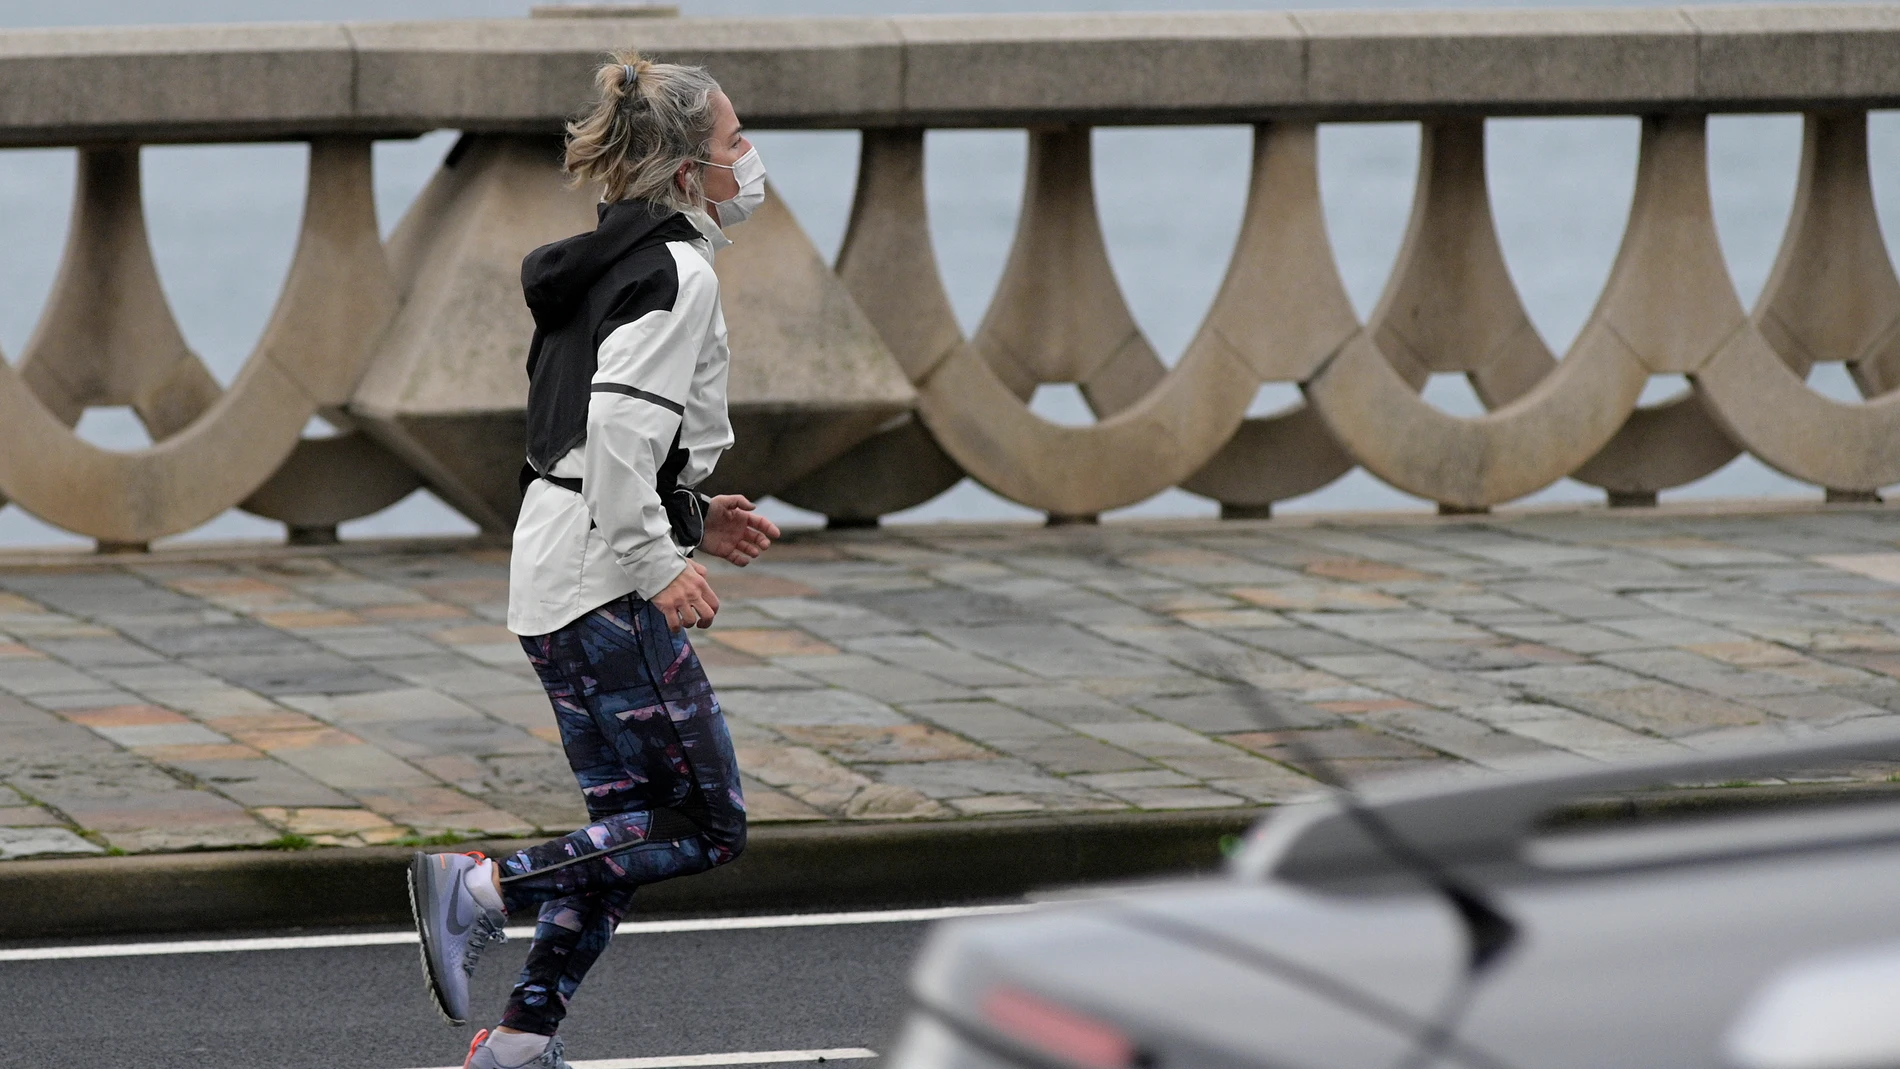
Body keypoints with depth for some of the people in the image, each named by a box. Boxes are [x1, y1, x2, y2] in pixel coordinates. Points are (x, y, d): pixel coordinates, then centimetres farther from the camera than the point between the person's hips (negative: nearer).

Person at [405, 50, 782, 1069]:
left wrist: (691, 515, 21)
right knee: (707, 826, -3)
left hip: (548, 582, 10)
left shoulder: (606, 265, 17)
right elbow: (620, 426, -24)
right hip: (606, 586, -10)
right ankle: (481, 887, -11)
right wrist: (660, 563, -21)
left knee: (627, 823, 13)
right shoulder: (677, 273, -12)